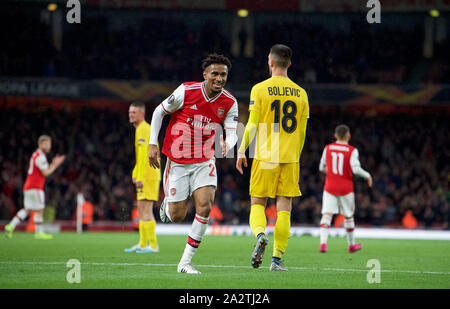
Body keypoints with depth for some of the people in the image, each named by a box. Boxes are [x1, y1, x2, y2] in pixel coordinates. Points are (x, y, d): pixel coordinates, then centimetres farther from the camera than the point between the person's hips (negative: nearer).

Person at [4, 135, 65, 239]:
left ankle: (11, 226, 4)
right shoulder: (40, 156, -13)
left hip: (28, 187, 10)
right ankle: (39, 232, 2)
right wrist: (55, 165, -3)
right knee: (39, 210, -3)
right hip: (35, 188, -10)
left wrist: (54, 164, 12)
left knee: (27, 210, 11)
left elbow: (45, 171, 22)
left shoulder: (36, 155, 19)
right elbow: (45, 173, -16)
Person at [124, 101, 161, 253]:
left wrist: (139, 177, -22)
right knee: (141, 208, 12)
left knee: (146, 208, -11)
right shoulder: (143, 128, 20)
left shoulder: (143, 129, -11)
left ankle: (153, 245, -13)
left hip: (148, 176, -10)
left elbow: (143, 154, -19)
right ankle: (142, 244, 16)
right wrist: (135, 174, 24)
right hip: (146, 177, 10)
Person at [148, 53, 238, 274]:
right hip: (178, 162, -2)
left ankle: (186, 262, -6)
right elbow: (159, 112, -1)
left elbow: (232, 134, -7)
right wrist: (153, 145, -5)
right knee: (177, 216, -1)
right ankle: (167, 204, 40)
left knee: (205, 206, -18)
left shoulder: (229, 103, -6)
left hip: (205, 161, 2)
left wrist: (227, 144, -32)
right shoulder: (186, 91, -14)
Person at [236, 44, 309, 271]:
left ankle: (260, 235, -20)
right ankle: (277, 258, -1)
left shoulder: (260, 89, -3)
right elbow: (302, 132, 9)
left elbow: (252, 124, -7)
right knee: (284, 208, 3)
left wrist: (242, 150, 1)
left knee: (257, 203, 9)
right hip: (290, 158, 2)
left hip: (265, 157, -2)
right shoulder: (300, 93, 7)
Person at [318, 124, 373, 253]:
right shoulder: (352, 151, -9)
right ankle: (351, 244, 30)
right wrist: (367, 175, 0)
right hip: (346, 188, -1)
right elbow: (356, 169, -18)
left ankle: (323, 242, -28)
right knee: (348, 216, 15)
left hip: (330, 188, 1)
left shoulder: (328, 148, 2)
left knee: (327, 214, -8)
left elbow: (322, 168, 11)